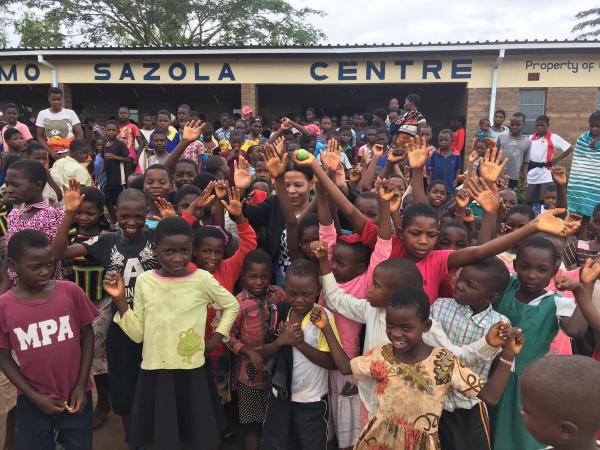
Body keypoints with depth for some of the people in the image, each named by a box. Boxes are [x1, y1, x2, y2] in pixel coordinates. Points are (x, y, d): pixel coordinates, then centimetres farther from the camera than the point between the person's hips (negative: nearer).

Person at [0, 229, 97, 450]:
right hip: (33, 402, 0)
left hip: (76, 395, 1)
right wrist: (35, 397, -6)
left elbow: (87, 335, -1)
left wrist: (81, 385, -4)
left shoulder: (71, 291, -10)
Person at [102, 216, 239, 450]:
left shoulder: (202, 279, -9)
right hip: (154, 372, 2)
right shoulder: (144, 280, -3)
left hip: (191, 371, -1)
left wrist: (215, 339, 0)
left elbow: (232, 306, 7)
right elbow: (137, 334, -2)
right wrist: (120, 299, -10)